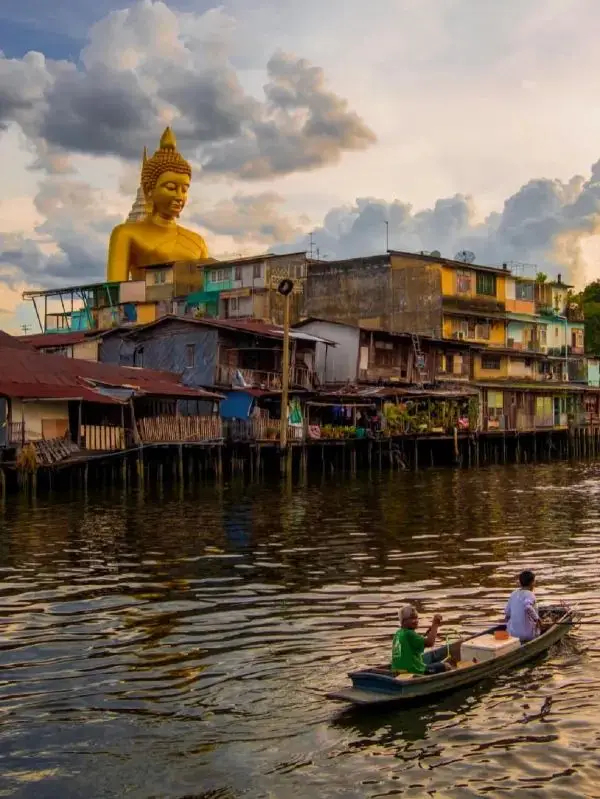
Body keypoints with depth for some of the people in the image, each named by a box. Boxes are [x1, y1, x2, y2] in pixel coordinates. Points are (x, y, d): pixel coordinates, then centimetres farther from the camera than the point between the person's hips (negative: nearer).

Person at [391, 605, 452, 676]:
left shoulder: (398, 633, 9)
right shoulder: (409, 634, -19)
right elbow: (429, 642, -27)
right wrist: (435, 624, -17)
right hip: (414, 671, -9)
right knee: (447, 666, 2)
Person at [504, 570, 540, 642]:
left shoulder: (514, 594, 8)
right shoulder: (529, 594, -10)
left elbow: (507, 613, 12)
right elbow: (527, 607, -30)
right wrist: (536, 618, -20)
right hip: (528, 634, -5)